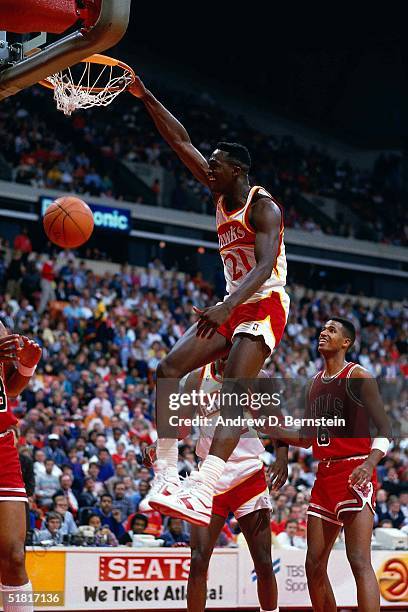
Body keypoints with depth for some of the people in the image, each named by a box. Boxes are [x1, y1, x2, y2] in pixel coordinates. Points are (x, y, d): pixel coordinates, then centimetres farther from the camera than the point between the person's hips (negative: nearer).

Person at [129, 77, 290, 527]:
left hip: (264, 305, -9)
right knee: (169, 369, -4)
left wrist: (227, 307, -42)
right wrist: (145, 98, 8)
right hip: (233, 306, 9)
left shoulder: (263, 206, -14)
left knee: (232, 394, -24)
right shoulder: (221, 195, 10)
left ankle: (202, 491, -37)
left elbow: (266, 264, -29)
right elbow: (180, 140, 13)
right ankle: (166, 474, -10)